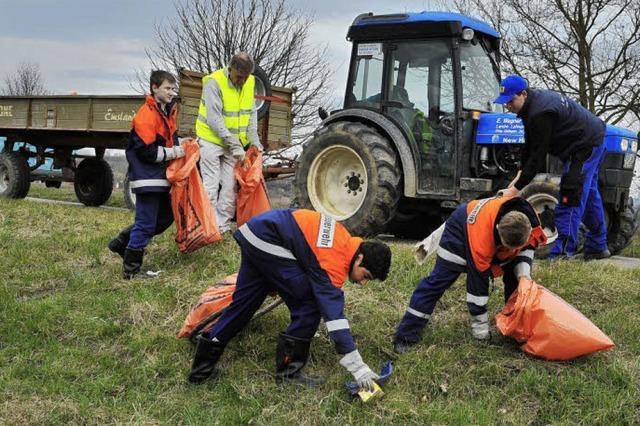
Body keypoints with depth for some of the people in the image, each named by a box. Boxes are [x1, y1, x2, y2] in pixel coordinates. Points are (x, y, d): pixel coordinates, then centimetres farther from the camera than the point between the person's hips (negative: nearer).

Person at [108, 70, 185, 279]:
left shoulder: (167, 112, 12)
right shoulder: (146, 115, -17)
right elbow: (147, 151, -21)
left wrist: (180, 147, 5)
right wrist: (173, 153, -15)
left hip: (161, 176, 9)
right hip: (147, 177, -9)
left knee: (165, 217, 17)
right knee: (146, 223, -5)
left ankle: (123, 242, 28)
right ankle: (130, 269, 7)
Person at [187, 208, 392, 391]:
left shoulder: (346, 240, 7)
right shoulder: (335, 261, -19)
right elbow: (334, 313, -25)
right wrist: (357, 366, -25)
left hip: (254, 231, 10)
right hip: (267, 241, -10)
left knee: (243, 302, 16)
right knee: (309, 305, -7)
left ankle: (203, 364, 24)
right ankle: (288, 371, 2)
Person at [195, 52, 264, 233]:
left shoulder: (250, 82, 0)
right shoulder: (214, 82, -18)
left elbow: (252, 113, 6)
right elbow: (214, 119, -22)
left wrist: (254, 140, -4)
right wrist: (235, 145, -24)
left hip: (235, 144, 6)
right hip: (212, 140, -6)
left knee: (230, 187, 5)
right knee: (211, 186, -5)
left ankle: (222, 227, 14)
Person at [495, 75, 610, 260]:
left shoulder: (540, 113, -31)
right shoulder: (535, 100, 1)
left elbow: (537, 156, -29)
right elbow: (530, 145, 7)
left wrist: (516, 189, -25)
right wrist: (521, 174, 0)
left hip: (586, 145, -11)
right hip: (592, 140, 11)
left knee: (570, 199, -13)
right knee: (588, 194, 20)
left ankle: (562, 254, -12)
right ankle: (597, 247, 33)